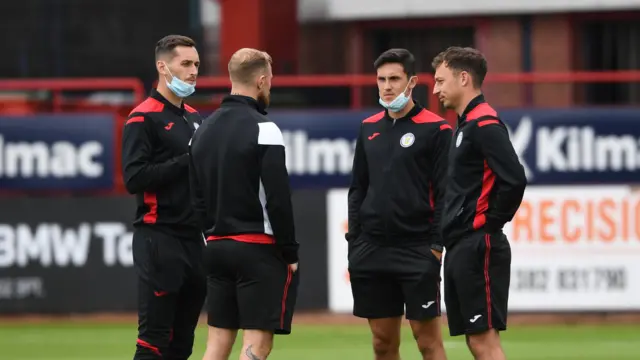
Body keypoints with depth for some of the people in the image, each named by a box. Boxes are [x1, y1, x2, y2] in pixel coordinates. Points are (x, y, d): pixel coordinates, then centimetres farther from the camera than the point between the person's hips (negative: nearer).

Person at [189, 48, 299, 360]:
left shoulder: (205, 129, 11)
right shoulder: (262, 129, -13)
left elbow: (197, 197, 14)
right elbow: (278, 197, -16)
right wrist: (290, 253, -9)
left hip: (217, 248, 8)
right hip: (258, 249, -8)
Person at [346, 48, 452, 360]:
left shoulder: (435, 129, -4)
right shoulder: (368, 128, 12)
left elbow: (445, 193, -6)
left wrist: (436, 245, -12)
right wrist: (354, 239, 9)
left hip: (417, 250, -5)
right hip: (372, 250, 5)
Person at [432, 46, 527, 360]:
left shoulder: (484, 125, -13)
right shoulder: (465, 125, 17)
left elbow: (514, 179, -22)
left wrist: (492, 222, -12)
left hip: (478, 247, -10)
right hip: (460, 248, 10)